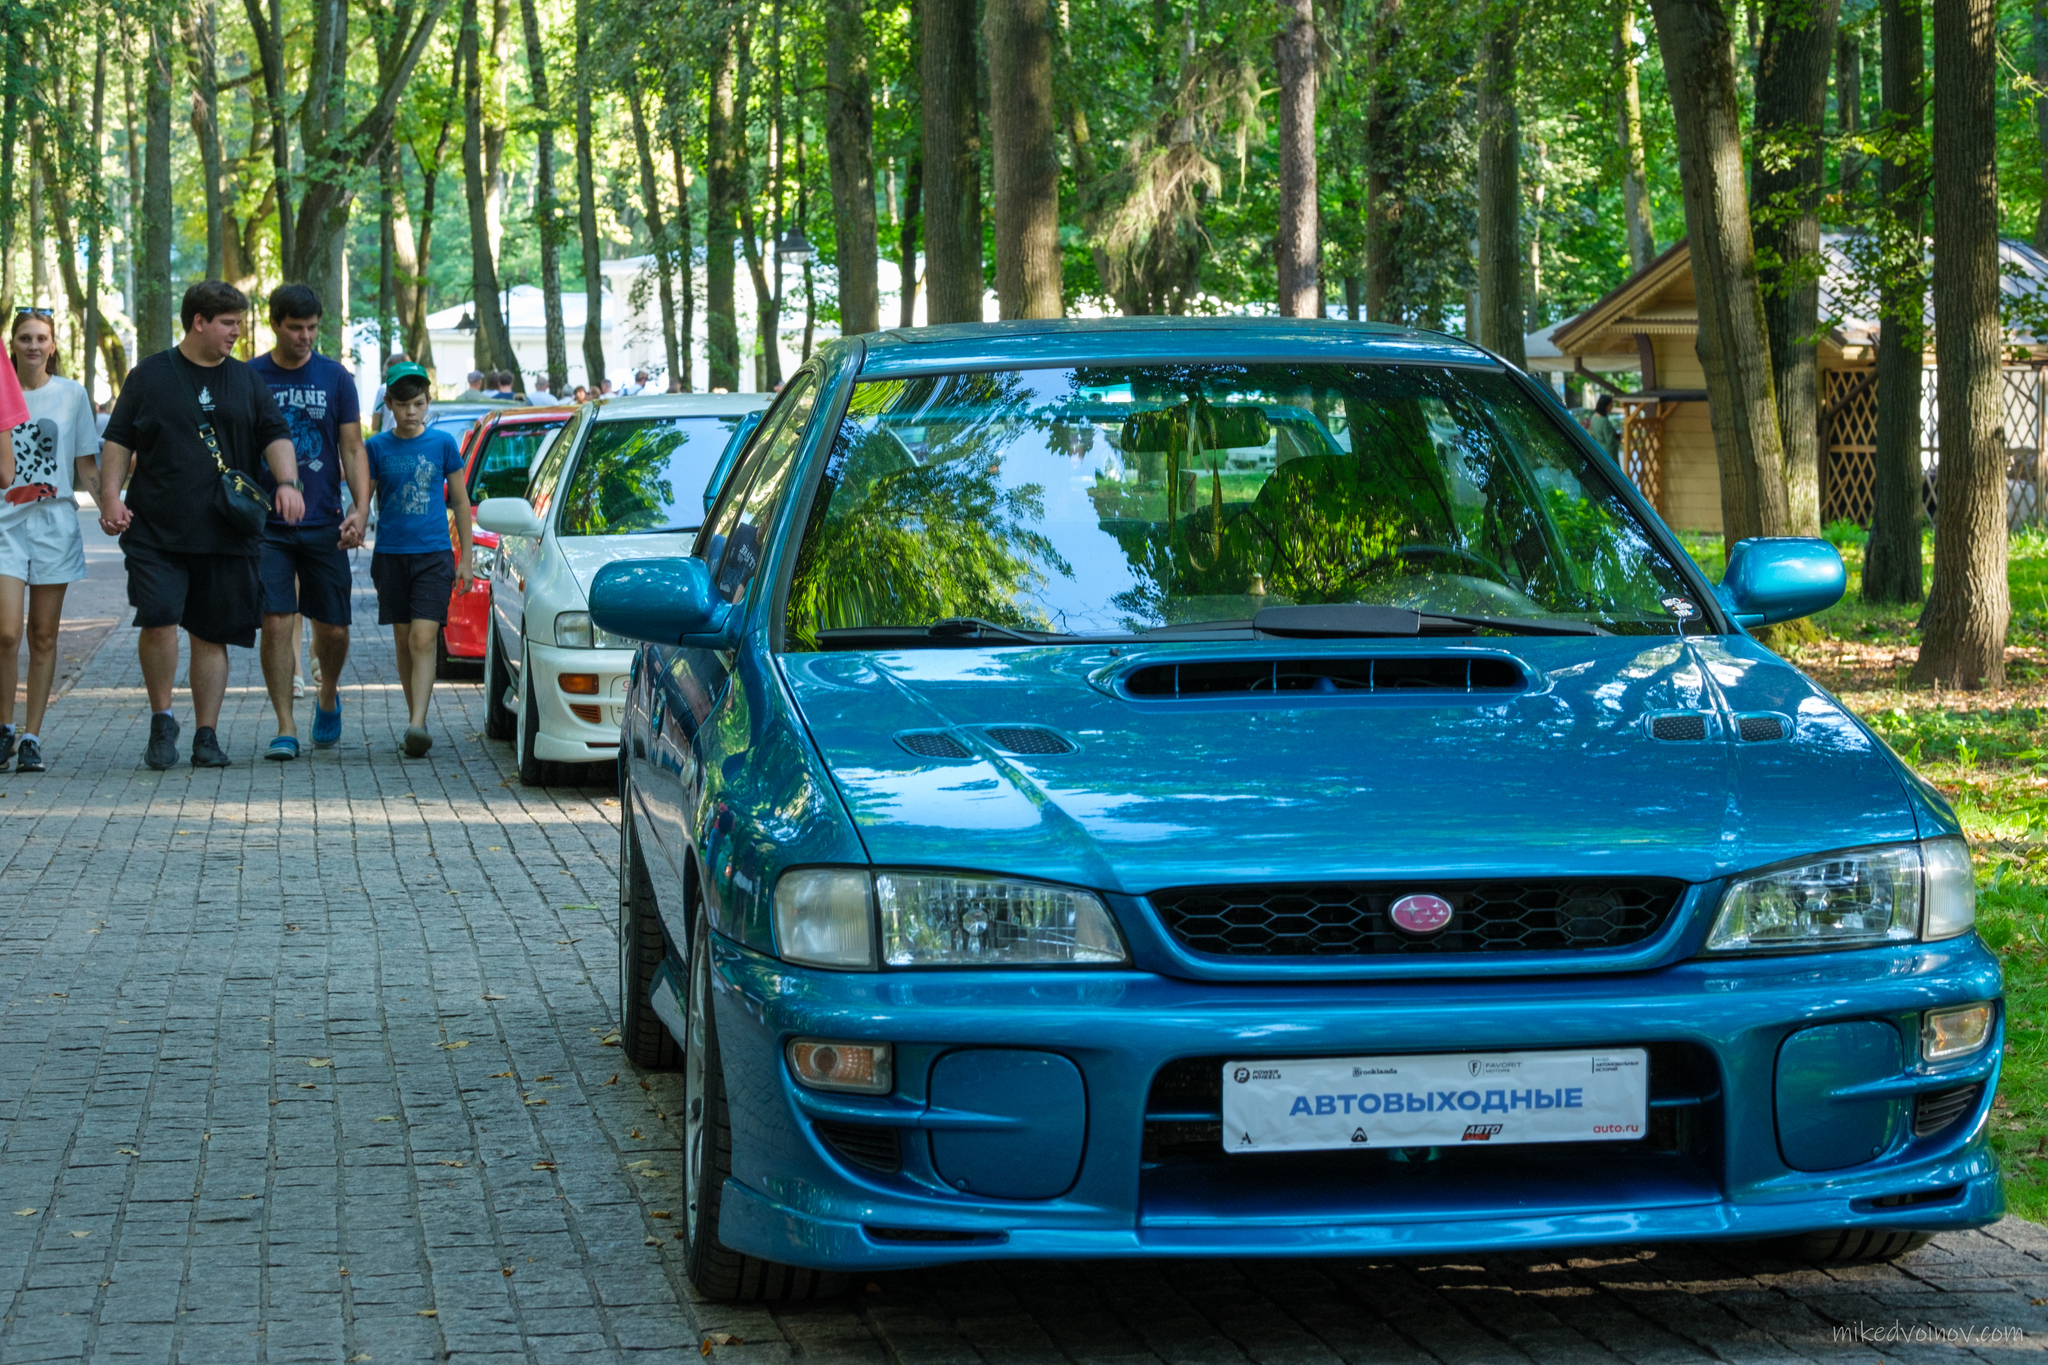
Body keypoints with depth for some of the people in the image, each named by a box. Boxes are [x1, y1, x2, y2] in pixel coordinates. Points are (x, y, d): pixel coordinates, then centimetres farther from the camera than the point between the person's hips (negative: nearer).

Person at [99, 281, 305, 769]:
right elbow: (118, 441, 7)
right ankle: (162, 720, 3)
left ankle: (206, 735, 10)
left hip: (227, 536, 2)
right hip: (155, 531, -2)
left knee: (212, 635, 4)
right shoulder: (150, 376, 7)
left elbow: (275, 436, 8)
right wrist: (111, 498, -5)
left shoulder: (246, 381, 13)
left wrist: (287, 482, -11)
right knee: (158, 621, -16)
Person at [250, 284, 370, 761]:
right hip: (267, 524, -1)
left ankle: (328, 698, 33)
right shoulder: (249, 378, 2)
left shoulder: (335, 377, 4)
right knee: (276, 622, -10)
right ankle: (285, 727, -5)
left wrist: (361, 508, -8)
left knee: (333, 628, 4)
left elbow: (352, 449, 4)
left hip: (324, 524, 1)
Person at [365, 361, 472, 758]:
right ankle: (415, 717, 19)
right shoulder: (378, 447, 3)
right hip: (391, 555, 2)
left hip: (434, 555, -2)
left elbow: (461, 502, 8)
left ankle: (417, 725, -23)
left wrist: (465, 558, 7)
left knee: (423, 639, -13)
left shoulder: (443, 444, 2)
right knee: (403, 641, 8)